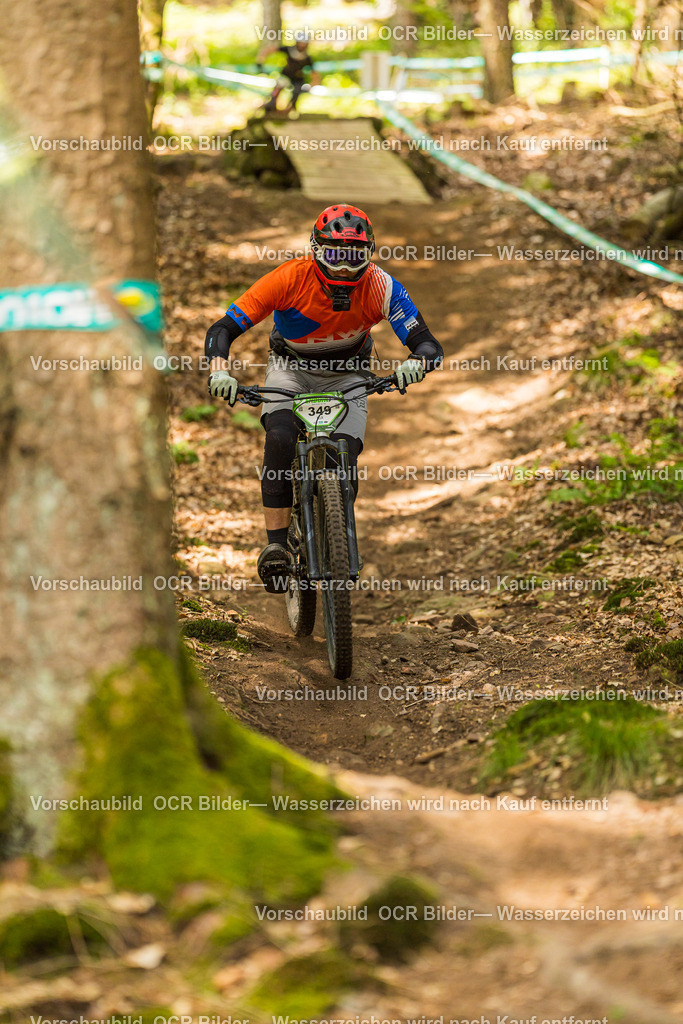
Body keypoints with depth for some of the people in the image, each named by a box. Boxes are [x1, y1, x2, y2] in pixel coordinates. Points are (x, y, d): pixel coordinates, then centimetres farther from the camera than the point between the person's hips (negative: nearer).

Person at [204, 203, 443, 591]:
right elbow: (222, 330, -28)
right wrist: (220, 372, -47)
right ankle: (277, 544, -23)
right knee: (280, 438, -29)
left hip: (347, 374, 1)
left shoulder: (380, 287, -28)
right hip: (291, 367, -1)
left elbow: (430, 345, -30)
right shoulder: (290, 279, -30)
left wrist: (414, 364, -53)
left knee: (345, 462, -16)